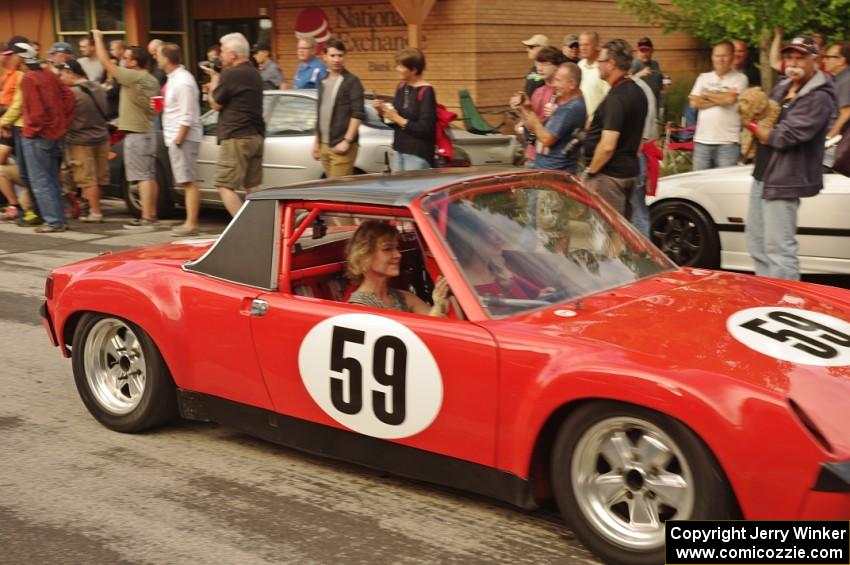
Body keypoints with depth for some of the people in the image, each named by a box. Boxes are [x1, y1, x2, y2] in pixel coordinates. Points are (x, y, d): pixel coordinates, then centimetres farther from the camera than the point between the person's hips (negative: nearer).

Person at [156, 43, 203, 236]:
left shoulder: (182, 82, -18)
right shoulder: (175, 77, 13)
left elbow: (187, 117, -21)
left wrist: (178, 140, -19)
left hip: (183, 138, -10)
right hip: (176, 137, 10)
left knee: (189, 182, -6)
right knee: (187, 182, 12)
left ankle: (191, 224, -3)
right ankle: (190, 222, 17)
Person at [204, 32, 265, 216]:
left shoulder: (231, 75, -14)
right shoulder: (254, 73, 15)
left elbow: (215, 104, -5)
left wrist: (214, 78, 7)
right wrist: (218, 77, 19)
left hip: (236, 138, -9)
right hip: (256, 136, 9)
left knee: (225, 186, -6)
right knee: (253, 187, 11)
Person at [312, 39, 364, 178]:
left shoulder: (352, 81, -6)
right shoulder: (323, 82, 16)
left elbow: (358, 114, -12)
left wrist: (347, 141, -18)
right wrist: (317, 142, 20)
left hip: (341, 146, -7)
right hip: (324, 145, 7)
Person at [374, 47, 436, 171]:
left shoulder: (426, 92, -13)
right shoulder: (401, 87, 9)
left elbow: (424, 129, -17)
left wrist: (398, 119, -16)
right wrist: (382, 111, -2)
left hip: (418, 154, -7)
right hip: (400, 150, 7)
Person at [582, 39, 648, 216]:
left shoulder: (616, 97, -20)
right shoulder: (637, 91, 11)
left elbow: (608, 145, -24)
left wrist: (590, 171, -13)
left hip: (610, 174, -10)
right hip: (631, 170, 10)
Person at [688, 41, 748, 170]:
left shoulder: (739, 78, 2)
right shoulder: (703, 78, 14)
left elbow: (730, 99, -14)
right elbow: (694, 102, 1)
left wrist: (708, 94, 2)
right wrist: (720, 99, -4)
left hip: (727, 141, -4)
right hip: (702, 140, 4)